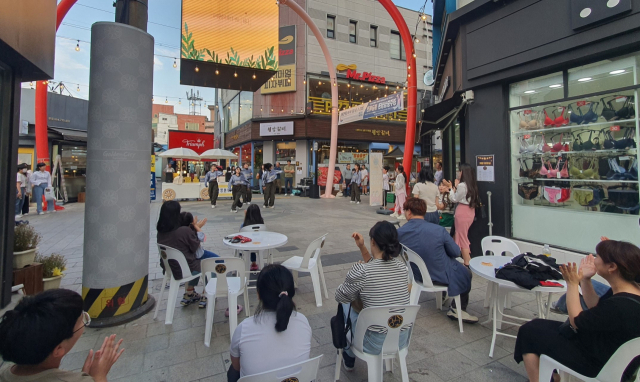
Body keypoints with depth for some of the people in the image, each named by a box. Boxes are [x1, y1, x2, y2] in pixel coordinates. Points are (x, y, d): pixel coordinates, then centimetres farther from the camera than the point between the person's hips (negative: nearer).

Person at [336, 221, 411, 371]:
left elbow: (340, 297, -7)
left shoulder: (360, 270, -23)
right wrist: (362, 248, 5)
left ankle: (349, 356, 42)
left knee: (346, 306, 21)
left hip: (375, 345, -5)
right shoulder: (402, 266, -6)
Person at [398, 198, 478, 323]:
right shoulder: (439, 230, -23)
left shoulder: (399, 232, -17)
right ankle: (458, 309, 29)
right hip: (441, 276, -4)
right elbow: (456, 252, -11)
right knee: (466, 273, 26)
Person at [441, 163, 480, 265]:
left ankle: (467, 263, 6)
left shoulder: (462, 185, -17)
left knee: (462, 238, 0)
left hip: (462, 212, -9)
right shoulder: (472, 185, 8)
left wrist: (450, 187, 0)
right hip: (471, 212, 9)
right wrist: (456, 187, 17)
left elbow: (454, 199, -7)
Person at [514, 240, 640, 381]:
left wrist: (572, 283, -16)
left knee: (528, 331, 2)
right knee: (538, 325, 14)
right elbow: (596, 308, 8)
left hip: (597, 364, -9)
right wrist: (585, 280, 0)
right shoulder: (627, 290, -6)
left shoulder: (621, 305, -33)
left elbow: (576, 320, -19)